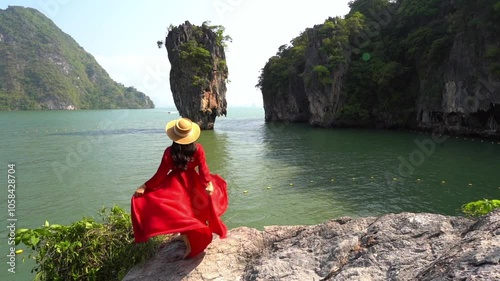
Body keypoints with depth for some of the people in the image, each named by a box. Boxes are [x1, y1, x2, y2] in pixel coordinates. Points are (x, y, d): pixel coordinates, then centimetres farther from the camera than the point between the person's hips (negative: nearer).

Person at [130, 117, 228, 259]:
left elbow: (161, 174, -12)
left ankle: (189, 243, 0)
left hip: (175, 183, -3)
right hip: (193, 182, 3)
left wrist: (145, 186, -5)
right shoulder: (198, 149, -12)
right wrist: (209, 183, -2)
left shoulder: (169, 152, -16)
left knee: (179, 212, 7)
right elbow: (203, 170, -12)